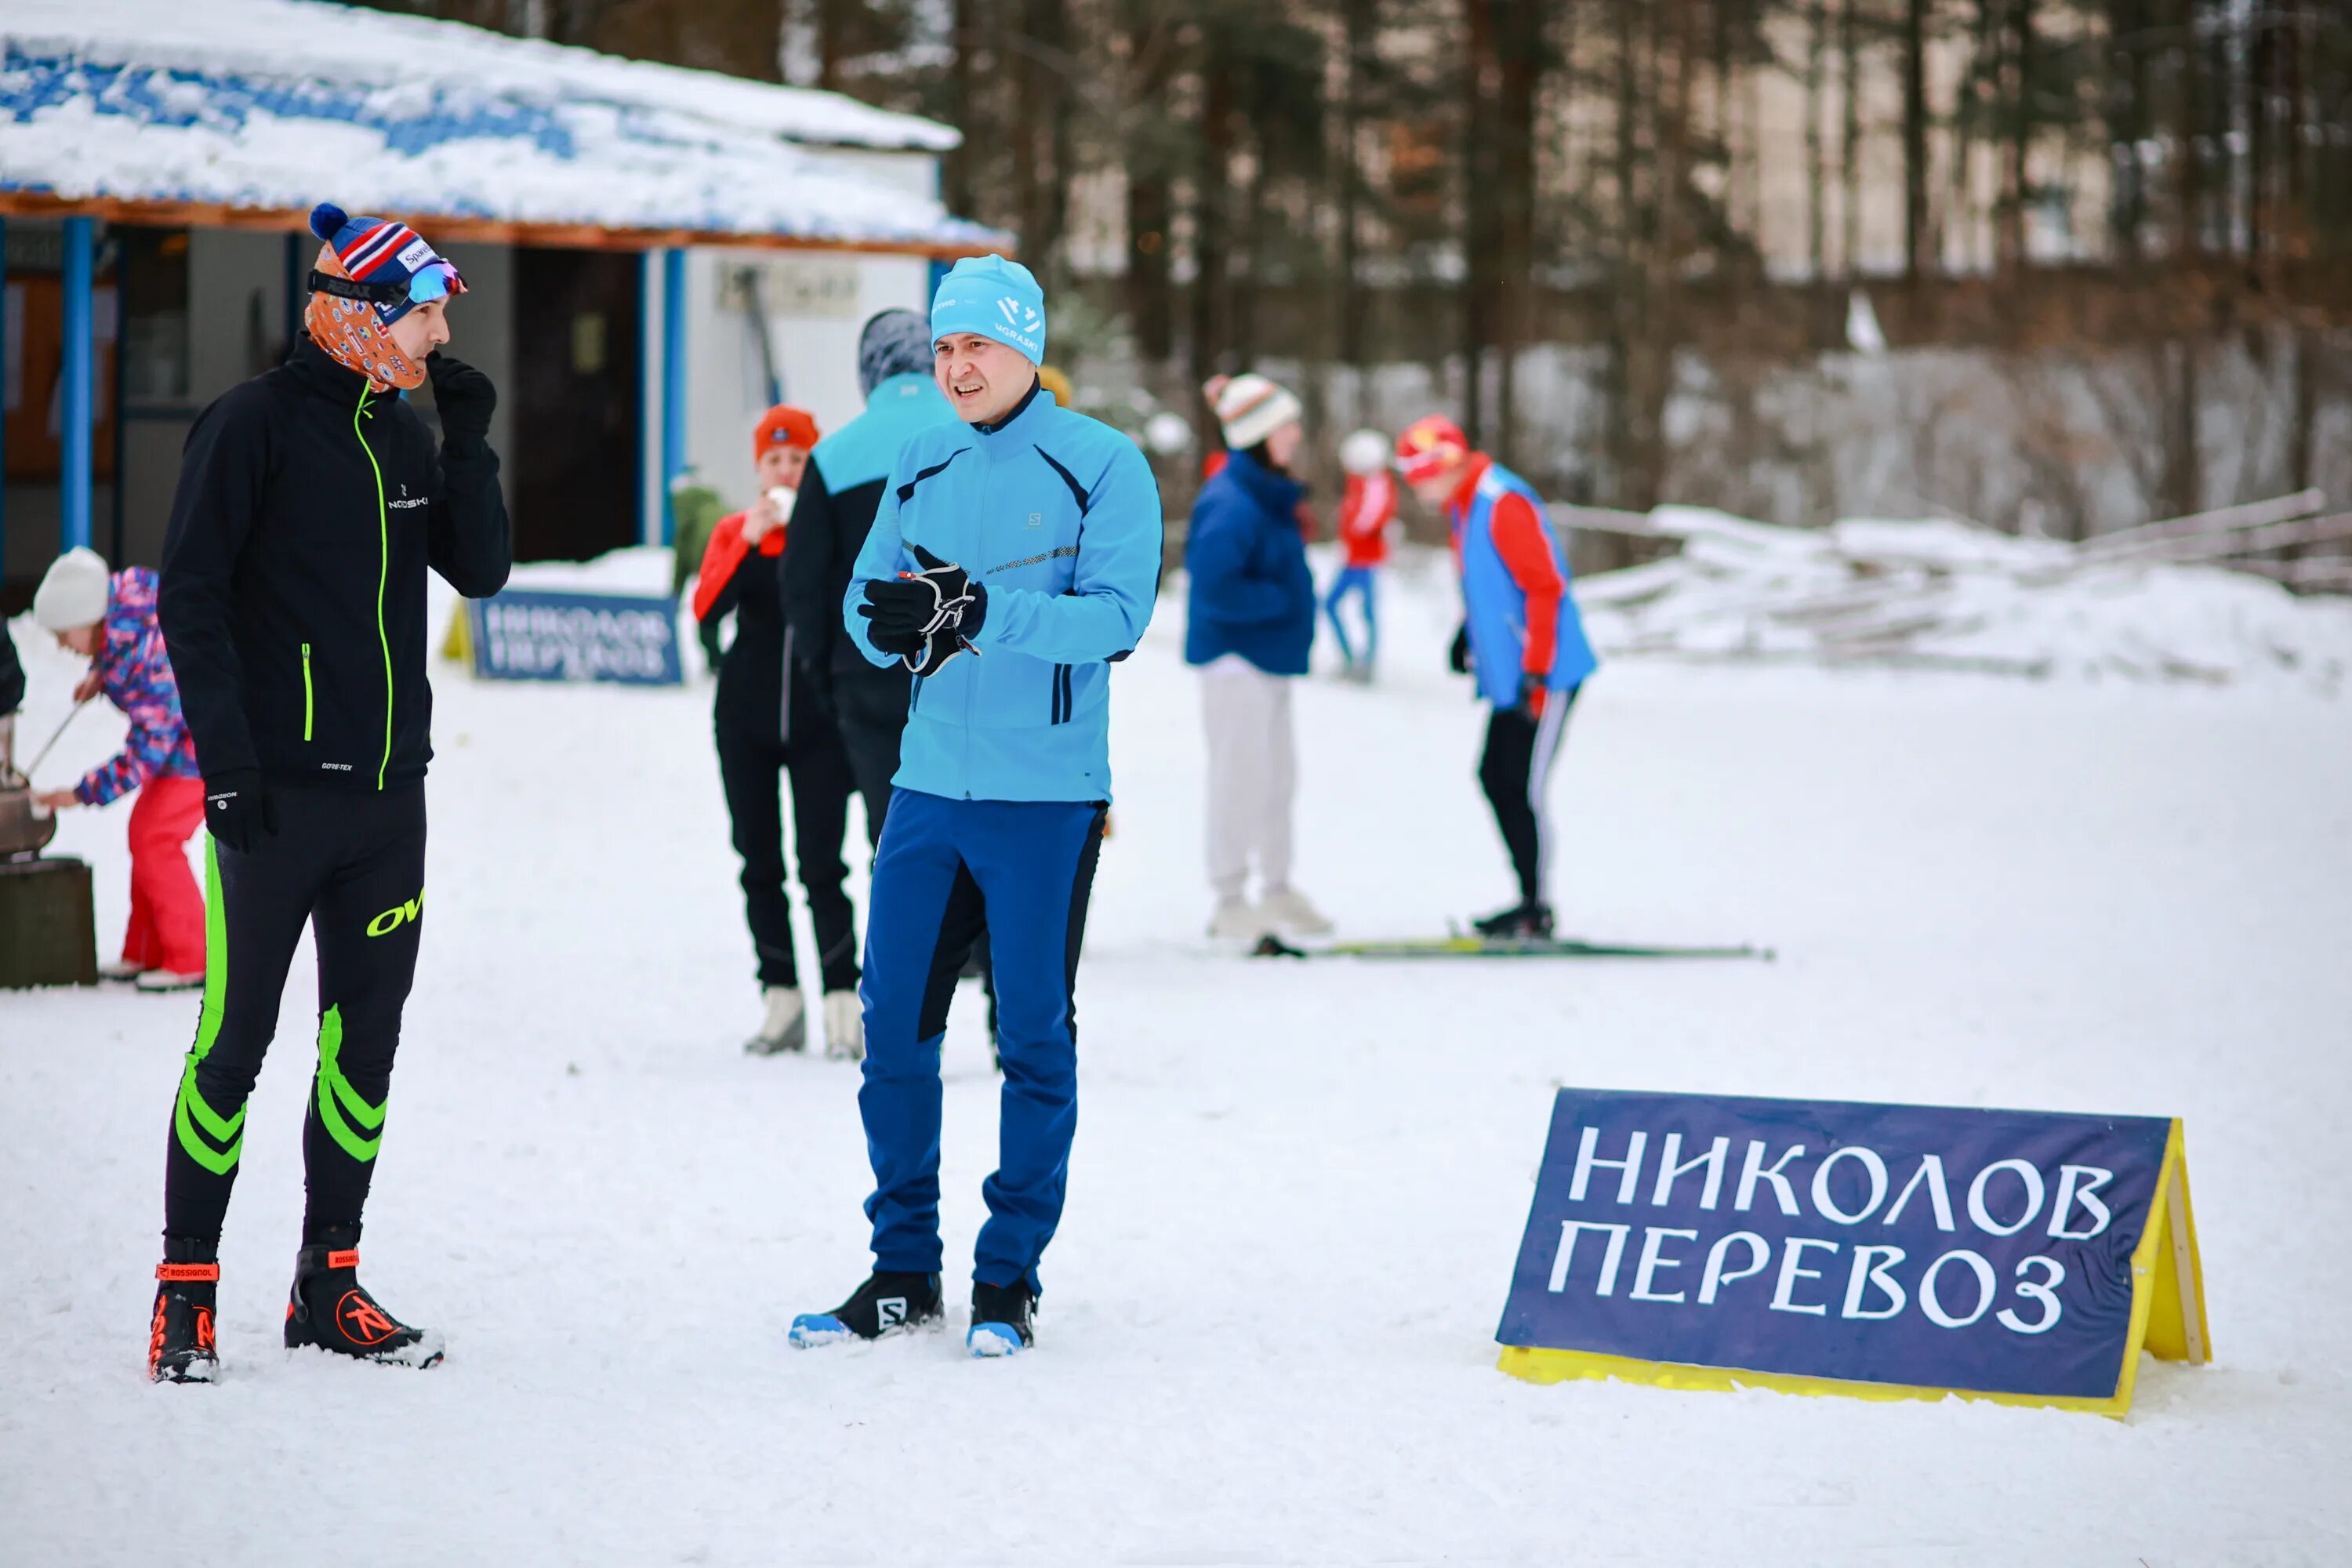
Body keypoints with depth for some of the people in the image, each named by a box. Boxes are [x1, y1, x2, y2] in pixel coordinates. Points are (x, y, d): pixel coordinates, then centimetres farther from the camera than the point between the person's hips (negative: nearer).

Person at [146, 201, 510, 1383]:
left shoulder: (403, 435, 13)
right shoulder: (255, 424, -7)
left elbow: (482, 573, 10)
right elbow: (190, 597, -9)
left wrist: (467, 444, -3)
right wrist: (225, 751, -15)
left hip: (387, 795, 7)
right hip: (276, 792, -7)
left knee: (367, 1036, 9)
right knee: (236, 1041, -5)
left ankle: (329, 1284, 17)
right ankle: (186, 1290, 2)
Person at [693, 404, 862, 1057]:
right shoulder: (734, 532, 6)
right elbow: (706, 607, -10)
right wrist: (750, 540, -19)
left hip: (819, 717, -3)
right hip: (747, 718, 3)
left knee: (821, 865, -10)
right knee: (759, 864, 5)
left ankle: (843, 1003, -8)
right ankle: (781, 999, 12)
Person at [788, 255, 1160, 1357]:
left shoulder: (1101, 466, -5)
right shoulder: (921, 467, 11)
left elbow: (1116, 615, -15)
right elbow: (864, 606, 9)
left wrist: (988, 613, -27)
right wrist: (891, 622, -15)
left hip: (1045, 799, -5)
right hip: (928, 785, 5)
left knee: (1035, 1037, 2)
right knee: (894, 1027, 4)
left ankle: (1010, 1277, 10)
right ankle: (902, 1271, 15)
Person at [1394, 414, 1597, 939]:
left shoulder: (1503, 503, -18)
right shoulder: (1465, 506, 12)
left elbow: (1546, 586, -21)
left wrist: (1536, 674, -21)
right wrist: (1468, 633, 16)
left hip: (1545, 678, -10)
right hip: (1510, 679, 10)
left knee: (1523, 790, -7)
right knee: (1496, 778, 11)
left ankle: (1537, 911, -1)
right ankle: (1531, 900, 18)